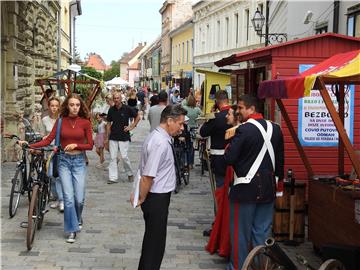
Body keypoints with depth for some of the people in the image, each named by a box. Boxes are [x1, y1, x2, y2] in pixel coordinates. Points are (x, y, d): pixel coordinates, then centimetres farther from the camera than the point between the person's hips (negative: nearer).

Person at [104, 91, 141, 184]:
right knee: (113, 157, 2)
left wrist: (132, 127, -3)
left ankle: (130, 174, 17)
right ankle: (113, 178, 7)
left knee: (124, 157, -6)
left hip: (124, 137, -3)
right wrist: (106, 138, 7)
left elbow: (138, 117, 6)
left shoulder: (127, 109, -6)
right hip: (113, 137, 3)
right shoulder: (111, 110, 4)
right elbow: (108, 124, 9)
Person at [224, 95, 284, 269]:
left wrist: (229, 148, 3)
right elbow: (280, 159, 11)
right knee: (263, 232, 13)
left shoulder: (244, 129, -16)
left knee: (241, 232, 6)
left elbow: (229, 158, -18)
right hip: (268, 188, 6)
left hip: (245, 188, -6)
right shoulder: (275, 129, 4)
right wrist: (278, 178, 22)